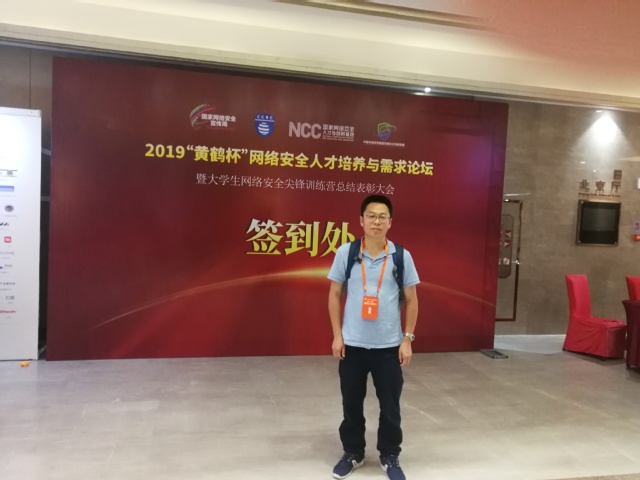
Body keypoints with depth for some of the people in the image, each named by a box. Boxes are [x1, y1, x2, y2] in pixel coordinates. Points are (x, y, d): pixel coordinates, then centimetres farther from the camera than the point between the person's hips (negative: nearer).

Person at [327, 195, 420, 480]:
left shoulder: (402, 257, -4)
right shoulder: (345, 253, -5)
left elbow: (411, 300, 3)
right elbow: (334, 295, 1)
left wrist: (407, 339, -1)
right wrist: (337, 335, -3)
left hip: (389, 346, 0)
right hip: (352, 344, 0)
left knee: (390, 406, 11)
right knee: (351, 404, 14)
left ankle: (389, 457, 33)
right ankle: (352, 454, 35)